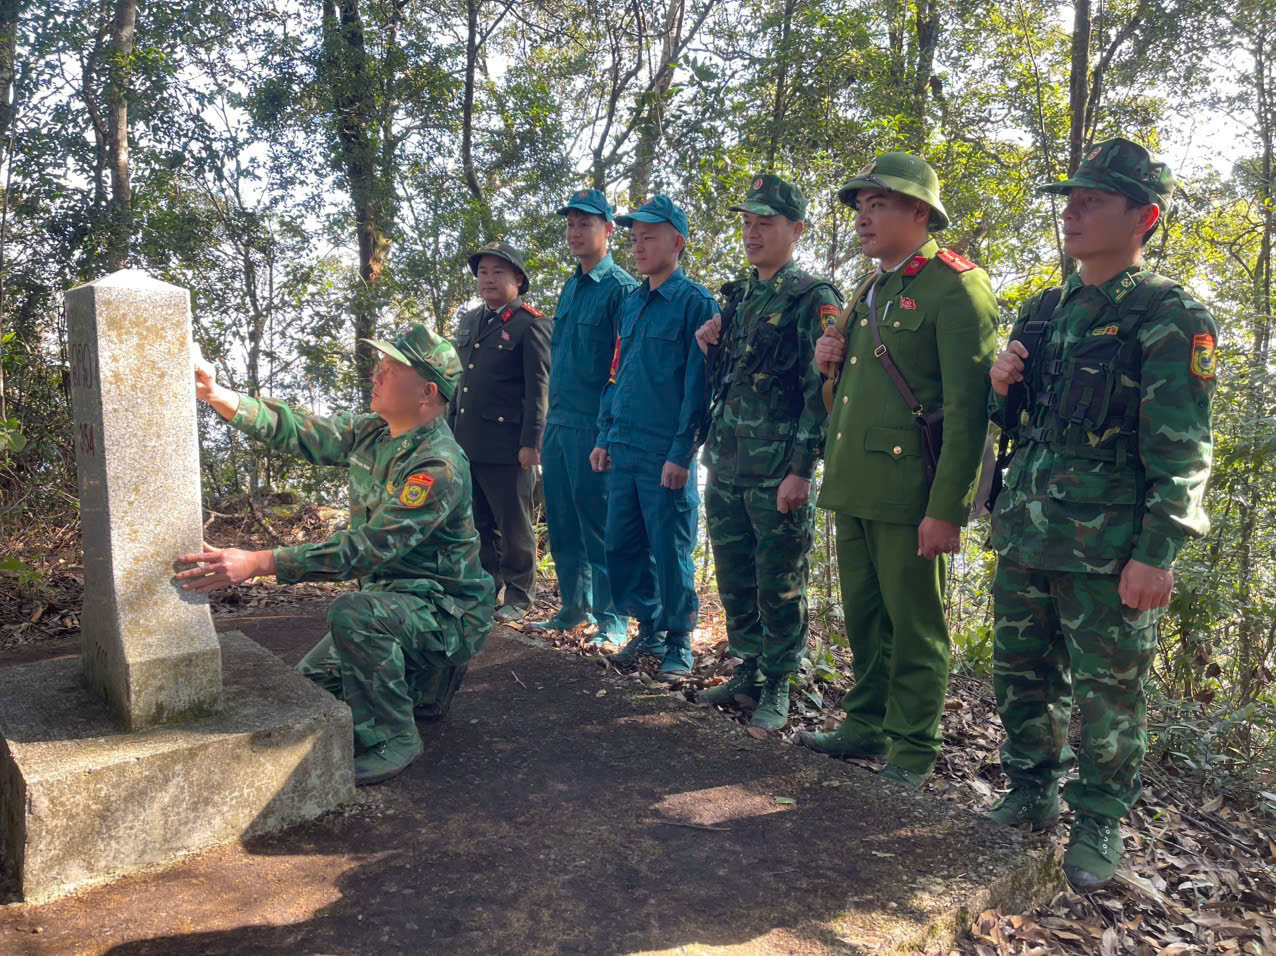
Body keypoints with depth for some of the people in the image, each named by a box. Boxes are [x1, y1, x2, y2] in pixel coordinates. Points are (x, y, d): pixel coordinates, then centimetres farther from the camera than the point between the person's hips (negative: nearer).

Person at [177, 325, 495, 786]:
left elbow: (368, 549, -34)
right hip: (392, 598, 9)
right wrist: (212, 391, -12)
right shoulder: (369, 432, 0)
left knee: (352, 612, -35)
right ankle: (423, 680, 26)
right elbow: (293, 430, 3)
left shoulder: (440, 466, -28)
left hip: (450, 612, -9)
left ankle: (391, 738, -16)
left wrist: (258, 563, -36)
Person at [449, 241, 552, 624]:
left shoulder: (531, 324, -5)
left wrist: (531, 442, -15)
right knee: (479, 523, 14)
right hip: (467, 444, 7)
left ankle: (518, 597, 13)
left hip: (507, 445, -7)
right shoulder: (469, 321, 17)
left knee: (513, 525, 2)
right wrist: (450, 430, 17)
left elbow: (538, 388, -10)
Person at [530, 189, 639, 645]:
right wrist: (548, 422, 19)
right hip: (558, 424, 8)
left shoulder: (621, 288, -7)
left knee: (599, 523, -2)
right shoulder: (569, 288, 17)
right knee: (562, 523, 13)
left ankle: (612, 618, 9)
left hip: (593, 427, -8)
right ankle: (574, 606, 26)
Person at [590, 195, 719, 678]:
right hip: (625, 448, 7)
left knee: (671, 551, 1)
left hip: (666, 454, -7)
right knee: (622, 545, 12)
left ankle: (679, 642, 18)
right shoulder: (631, 302, 15)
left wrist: (682, 453, -15)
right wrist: (605, 436, 15)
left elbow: (697, 383, -12)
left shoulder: (695, 302, -7)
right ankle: (648, 630, 28)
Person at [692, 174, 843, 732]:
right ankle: (746, 674, 28)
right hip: (725, 465, 7)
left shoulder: (813, 300, -8)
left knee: (779, 586, 3)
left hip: (777, 471, -7)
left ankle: (776, 688, 16)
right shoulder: (739, 296, 15)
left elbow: (822, 389, -14)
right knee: (734, 579, 14)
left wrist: (801, 469, -19)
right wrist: (709, 344, 3)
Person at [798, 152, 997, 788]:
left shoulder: (957, 287, -10)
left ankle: (912, 751, 18)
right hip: (856, 485, 8)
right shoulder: (871, 290, 18)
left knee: (913, 627, 4)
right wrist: (832, 362, 6)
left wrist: (946, 508, -20)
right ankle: (867, 724, 32)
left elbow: (968, 407, -16)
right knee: (863, 618, 17)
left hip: (908, 490, -8)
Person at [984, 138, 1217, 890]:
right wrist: (1000, 388, -1)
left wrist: (1156, 552, -19)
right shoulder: (1044, 311, 12)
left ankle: (1101, 822, 22)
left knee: (1109, 691, 5)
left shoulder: (1171, 318, -7)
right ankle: (1033, 792, 32)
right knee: (1023, 673, 15)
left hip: (1108, 546, -6)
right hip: (1026, 533, 6)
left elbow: (1182, 452, -13)